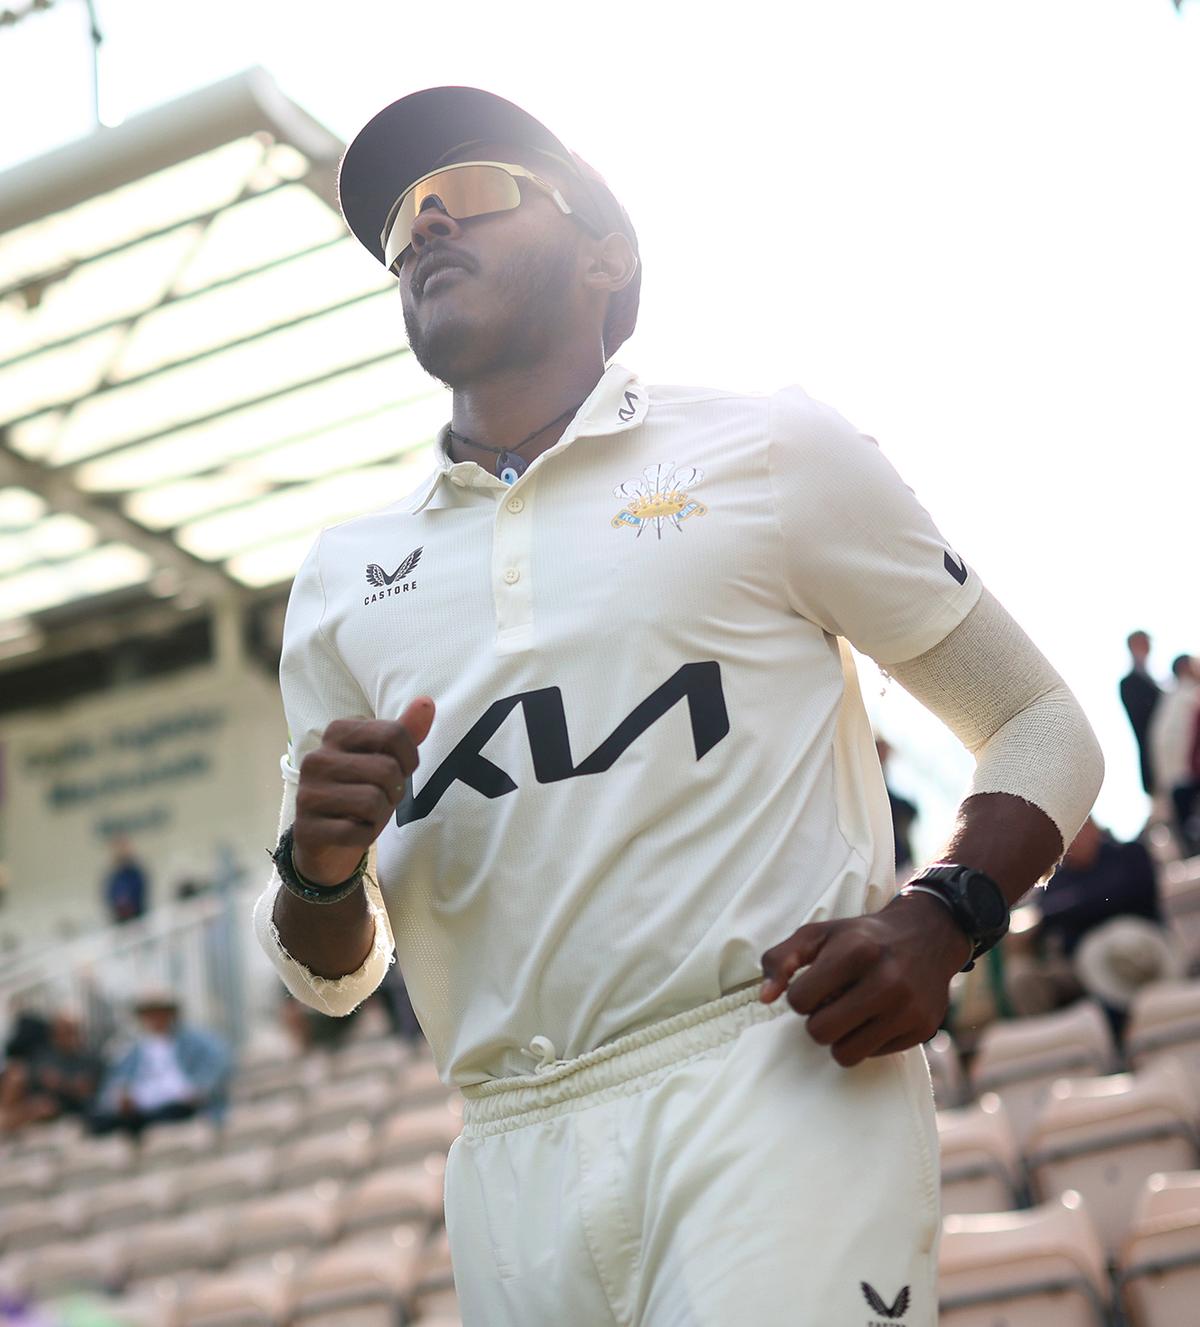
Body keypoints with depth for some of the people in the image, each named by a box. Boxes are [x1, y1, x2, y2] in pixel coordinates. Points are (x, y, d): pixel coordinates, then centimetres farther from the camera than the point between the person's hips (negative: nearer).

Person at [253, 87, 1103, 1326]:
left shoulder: (770, 450, 7)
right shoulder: (342, 577, 15)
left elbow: (1039, 726, 9)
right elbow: (333, 975, 18)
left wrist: (939, 919, -11)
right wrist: (320, 869, -6)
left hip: (786, 1087, -3)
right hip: (510, 1165, 3)